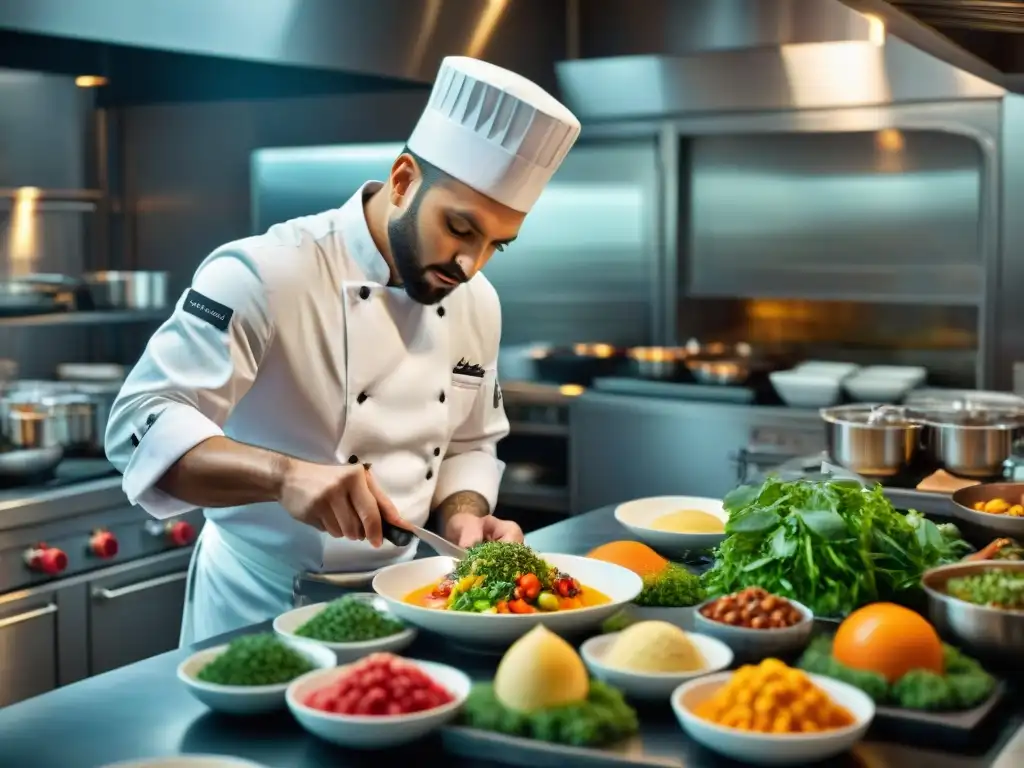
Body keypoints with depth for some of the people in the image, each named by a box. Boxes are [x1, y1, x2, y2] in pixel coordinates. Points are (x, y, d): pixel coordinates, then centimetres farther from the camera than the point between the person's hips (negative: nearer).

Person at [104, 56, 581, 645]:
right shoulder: (265, 275, -20)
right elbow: (142, 426, -25)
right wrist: (285, 475, -39)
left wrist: (463, 516, -8)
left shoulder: (478, 302, 1)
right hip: (260, 607, -4)